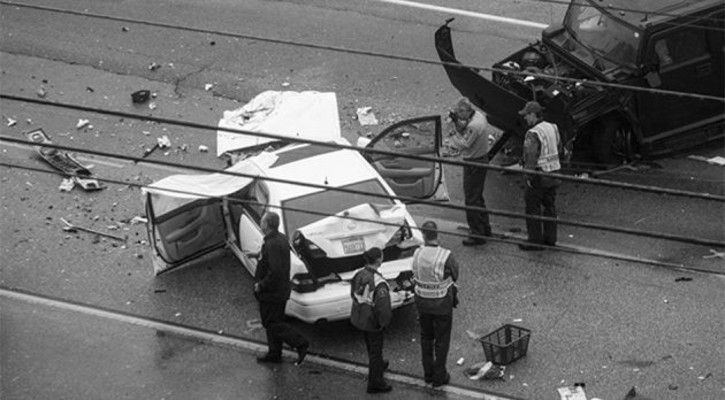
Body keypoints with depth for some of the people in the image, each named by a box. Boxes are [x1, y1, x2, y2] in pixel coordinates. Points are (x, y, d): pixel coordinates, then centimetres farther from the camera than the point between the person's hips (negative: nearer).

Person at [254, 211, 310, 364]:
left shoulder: (272, 244, -26)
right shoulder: (281, 239, 6)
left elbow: (275, 272, -30)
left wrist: (261, 285, -19)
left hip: (271, 294, -10)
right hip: (281, 290, 10)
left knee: (272, 324, 0)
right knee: (274, 323, 18)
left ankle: (300, 343, -2)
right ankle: (274, 354, 27)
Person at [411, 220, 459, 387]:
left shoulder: (417, 253, -13)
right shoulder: (446, 256, -26)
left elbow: (416, 276, 0)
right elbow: (455, 275, -10)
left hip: (422, 300, 4)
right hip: (442, 304, -4)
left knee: (426, 336, 23)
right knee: (442, 339, 14)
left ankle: (428, 373, 33)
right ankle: (439, 375, 23)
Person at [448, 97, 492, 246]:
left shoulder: (474, 125, -27)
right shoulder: (479, 115, 4)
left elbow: (464, 145, -25)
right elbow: (464, 131, 11)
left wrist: (453, 135, -9)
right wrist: (457, 122, -5)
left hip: (474, 163, -10)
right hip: (482, 159, 11)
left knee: (471, 200, -3)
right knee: (478, 197, 22)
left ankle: (477, 234, 3)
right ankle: (485, 228, 33)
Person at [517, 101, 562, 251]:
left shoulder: (533, 134, -20)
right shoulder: (552, 128, 6)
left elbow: (531, 158, -23)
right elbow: (558, 147, 15)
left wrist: (528, 176, -16)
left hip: (539, 173, -8)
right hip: (553, 172, 8)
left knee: (533, 207, 1)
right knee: (549, 206, 16)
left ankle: (535, 241, 5)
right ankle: (550, 238, 23)